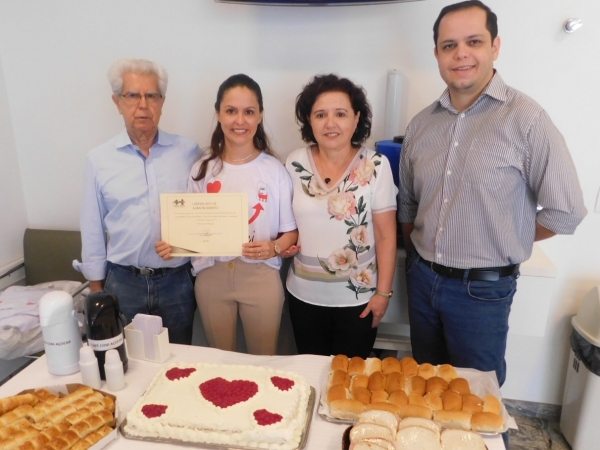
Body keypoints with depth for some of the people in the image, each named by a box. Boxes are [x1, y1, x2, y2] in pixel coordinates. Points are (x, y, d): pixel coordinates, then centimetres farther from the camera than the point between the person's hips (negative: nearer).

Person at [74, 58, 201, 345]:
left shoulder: (188, 152, -4)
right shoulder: (99, 159, -2)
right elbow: (93, 230, 3)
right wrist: (96, 288, 5)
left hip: (177, 280, 0)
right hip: (122, 283, 1)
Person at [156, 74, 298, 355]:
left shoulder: (274, 169, -8)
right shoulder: (202, 169, 0)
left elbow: (291, 229, -4)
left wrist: (274, 248, -23)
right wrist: (173, 245, -12)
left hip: (261, 276, -2)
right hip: (211, 276, 3)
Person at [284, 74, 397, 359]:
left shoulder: (375, 166, -13)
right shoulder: (295, 163, -5)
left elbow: (386, 236, -10)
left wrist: (383, 292, -9)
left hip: (357, 298, -2)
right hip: (304, 295, 3)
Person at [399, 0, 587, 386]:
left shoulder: (526, 119, -14)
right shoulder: (421, 124, 1)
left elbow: (566, 210, -12)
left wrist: (504, 241, -2)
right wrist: (421, 252, 5)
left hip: (482, 289, -4)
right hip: (421, 278, 5)